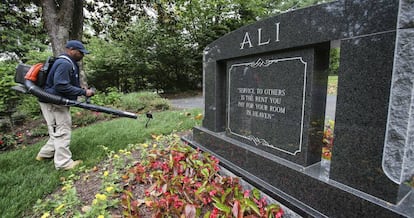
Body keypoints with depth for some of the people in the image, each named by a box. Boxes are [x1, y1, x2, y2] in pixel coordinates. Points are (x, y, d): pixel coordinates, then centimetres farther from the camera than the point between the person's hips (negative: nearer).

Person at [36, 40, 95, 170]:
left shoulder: (70, 64, 14)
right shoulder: (64, 64, -19)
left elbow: (71, 84, 18)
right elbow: (61, 86, -27)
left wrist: (84, 91, 4)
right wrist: (83, 92, -25)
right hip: (54, 102, -11)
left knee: (58, 131, 20)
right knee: (62, 131, -5)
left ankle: (45, 154, 34)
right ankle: (64, 163, 4)